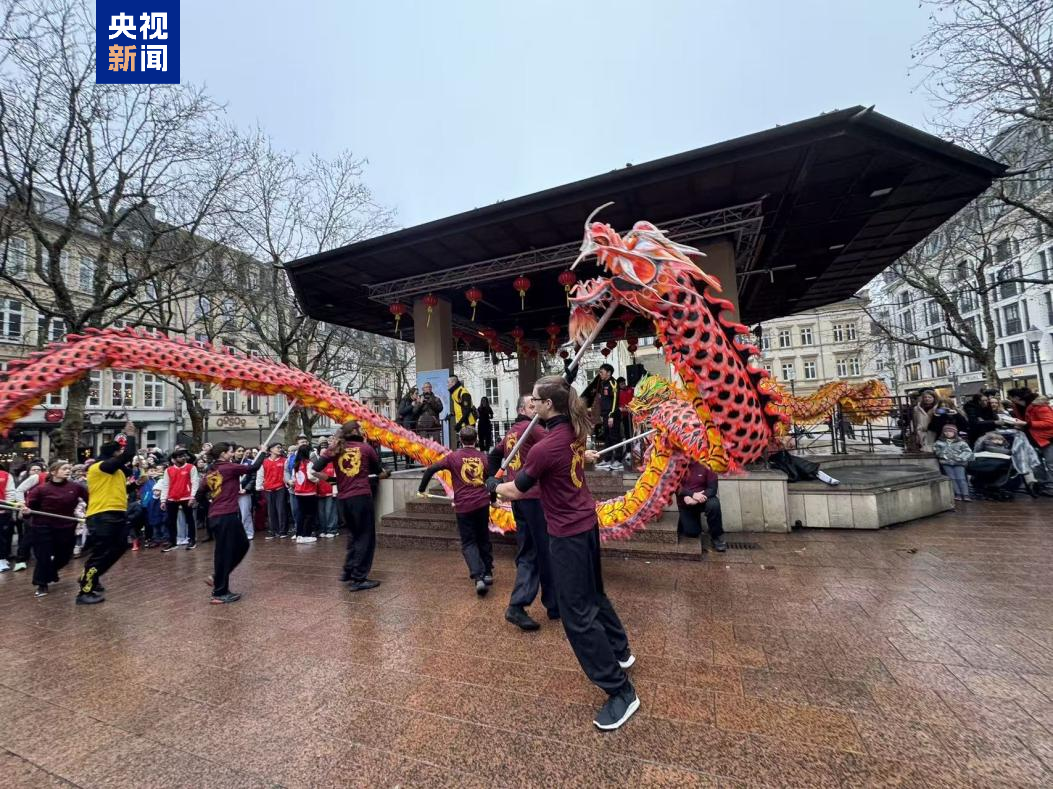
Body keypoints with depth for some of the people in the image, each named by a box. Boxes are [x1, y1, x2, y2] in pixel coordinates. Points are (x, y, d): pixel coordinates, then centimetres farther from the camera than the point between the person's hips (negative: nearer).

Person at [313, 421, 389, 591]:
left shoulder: (335, 448, 7)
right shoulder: (365, 447, 2)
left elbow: (316, 468, -3)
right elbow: (378, 469, 14)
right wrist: (383, 474, 36)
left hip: (342, 499, 5)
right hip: (361, 497, -4)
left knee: (355, 534, 24)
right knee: (366, 537, 5)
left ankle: (348, 571, 29)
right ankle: (358, 579, 5)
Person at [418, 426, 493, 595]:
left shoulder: (453, 457, -4)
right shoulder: (483, 457, 4)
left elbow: (430, 470, -9)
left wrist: (421, 489, 3)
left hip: (463, 505, -3)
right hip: (482, 503, 3)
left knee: (468, 543, 6)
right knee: (483, 539, 19)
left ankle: (478, 577, -9)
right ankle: (488, 573, 27)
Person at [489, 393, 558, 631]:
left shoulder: (511, 432, 16)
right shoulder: (531, 427, -9)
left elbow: (494, 456, 23)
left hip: (518, 498, 8)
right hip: (535, 496, -8)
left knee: (527, 553, 12)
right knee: (546, 552, 5)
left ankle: (517, 606, 6)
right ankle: (554, 605, 18)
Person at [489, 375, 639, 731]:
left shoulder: (544, 449, -27)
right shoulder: (575, 430, -4)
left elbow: (517, 491, -9)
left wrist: (494, 486, 8)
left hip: (568, 534, -9)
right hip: (586, 522, 9)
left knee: (578, 615, 4)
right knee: (592, 594, 28)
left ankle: (621, 691, 15)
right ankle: (620, 652, 47)